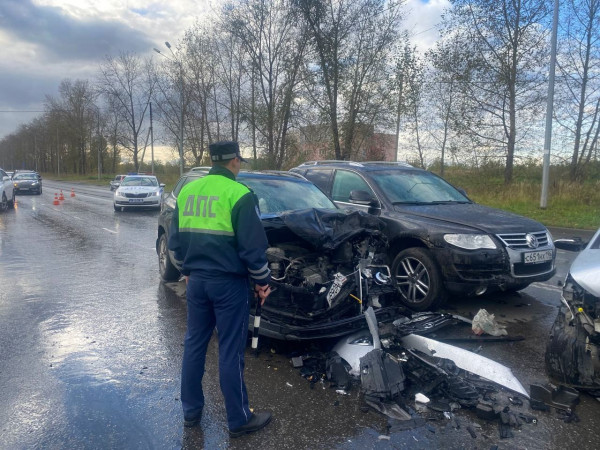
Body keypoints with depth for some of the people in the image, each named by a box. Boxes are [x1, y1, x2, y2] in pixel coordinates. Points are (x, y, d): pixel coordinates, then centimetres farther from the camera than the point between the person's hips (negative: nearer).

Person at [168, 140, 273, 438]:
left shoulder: (187, 191, 7)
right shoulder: (239, 194, -14)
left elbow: (176, 239, 12)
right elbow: (252, 246, -14)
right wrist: (262, 281, -2)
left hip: (197, 280, 6)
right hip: (229, 282, -6)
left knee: (194, 344, 17)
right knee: (230, 351, 3)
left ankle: (191, 411, 31)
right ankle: (239, 420, 18)